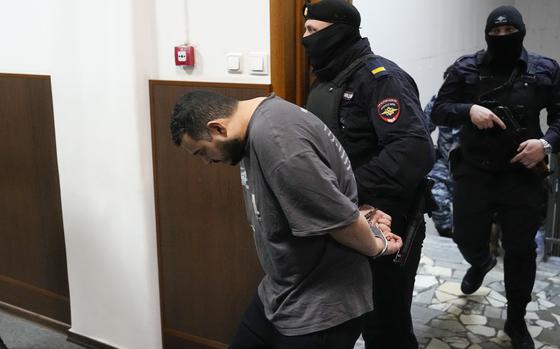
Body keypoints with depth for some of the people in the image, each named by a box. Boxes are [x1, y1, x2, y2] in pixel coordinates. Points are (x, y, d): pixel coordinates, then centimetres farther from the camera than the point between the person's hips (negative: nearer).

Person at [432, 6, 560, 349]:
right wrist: (468, 110, -22)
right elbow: (439, 111, -2)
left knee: (521, 250, 8)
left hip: (523, 176, 0)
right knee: (467, 238, 10)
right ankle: (481, 263, 51)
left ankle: (516, 319, 29)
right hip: (474, 173, 0)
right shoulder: (466, 69, -1)